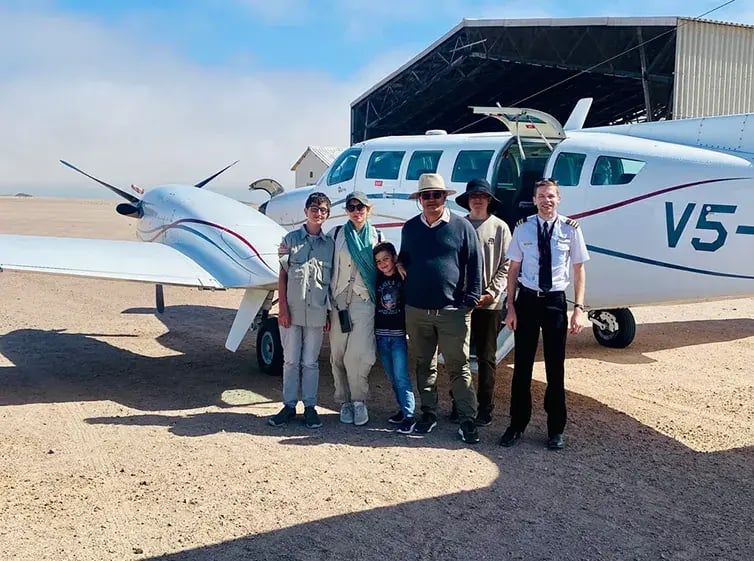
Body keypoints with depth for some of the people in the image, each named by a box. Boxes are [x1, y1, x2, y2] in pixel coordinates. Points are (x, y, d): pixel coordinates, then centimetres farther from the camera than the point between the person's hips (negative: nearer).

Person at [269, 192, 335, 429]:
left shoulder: (329, 244, 6)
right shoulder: (291, 239, 3)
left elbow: (332, 282, 8)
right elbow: (282, 275, 1)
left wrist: (330, 313, 5)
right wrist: (282, 308, -5)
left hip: (316, 313, 1)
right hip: (291, 311, -1)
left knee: (311, 362, 7)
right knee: (291, 361, 6)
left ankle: (310, 407, 16)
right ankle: (289, 405, 16)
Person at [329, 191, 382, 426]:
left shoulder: (376, 236, 10)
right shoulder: (337, 234, 7)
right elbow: (328, 266, 7)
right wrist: (328, 300, 1)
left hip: (364, 301, -1)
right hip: (339, 299, 1)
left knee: (359, 353, -13)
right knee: (338, 354, 1)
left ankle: (359, 400, 2)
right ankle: (345, 401, 14)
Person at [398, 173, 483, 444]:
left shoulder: (462, 226, -1)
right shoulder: (410, 228, 9)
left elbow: (475, 265, 0)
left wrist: (470, 300, -5)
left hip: (452, 310, -3)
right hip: (416, 311, 4)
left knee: (458, 367, -1)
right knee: (424, 366, 13)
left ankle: (468, 420, 7)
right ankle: (428, 413, 25)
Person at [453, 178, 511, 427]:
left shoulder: (499, 227, 1)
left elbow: (506, 266, -1)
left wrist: (491, 292, -11)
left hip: (489, 303, -2)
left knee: (486, 357, 7)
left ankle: (485, 407, 16)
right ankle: (458, 403, 23)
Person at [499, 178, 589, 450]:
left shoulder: (570, 229, -3)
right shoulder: (523, 228, -1)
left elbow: (579, 270, 1)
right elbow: (513, 269, 3)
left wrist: (579, 308, -5)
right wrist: (510, 307, -1)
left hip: (555, 300, -1)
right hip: (527, 298, 1)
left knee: (555, 367, 8)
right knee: (522, 365, 8)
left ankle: (556, 429, 22)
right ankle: (517, 424, 23)